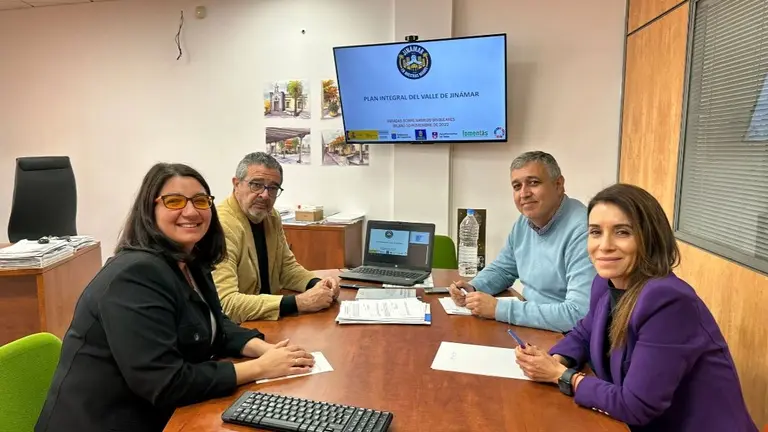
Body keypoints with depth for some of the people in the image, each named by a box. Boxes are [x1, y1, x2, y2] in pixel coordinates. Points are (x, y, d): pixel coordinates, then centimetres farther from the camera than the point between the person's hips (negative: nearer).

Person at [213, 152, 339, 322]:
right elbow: (225, 303, -28)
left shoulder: (272, 217, 4)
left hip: (267, 321, 7)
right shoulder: (219, 227, -21)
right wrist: (299, 302, -28)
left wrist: (316, 284, -8)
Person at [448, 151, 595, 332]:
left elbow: (579, 315, -31)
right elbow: (501, 269, 17)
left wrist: (499, 309, -26)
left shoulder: (582, 231, -24)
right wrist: (473, 288, -4)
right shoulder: (524, 222, 3)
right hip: (531, 328, 7)